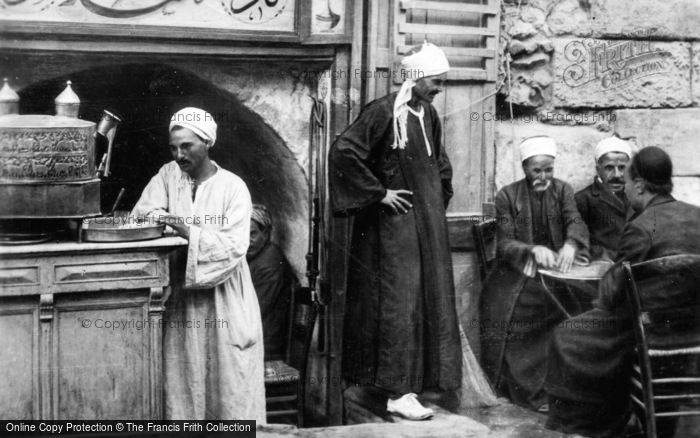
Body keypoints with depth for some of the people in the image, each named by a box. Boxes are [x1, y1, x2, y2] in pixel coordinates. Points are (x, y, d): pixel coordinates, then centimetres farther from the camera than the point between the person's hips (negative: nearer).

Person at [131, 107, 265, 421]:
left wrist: (189, 232, -24)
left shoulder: (233, 187, -5)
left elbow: (234, 247, -15)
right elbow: (140, 216, -2)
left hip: (223, 302, -3)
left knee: (228, 383, 1)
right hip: (180, 299, 3)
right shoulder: (168, 175, 7)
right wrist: (160, 217, -22)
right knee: (182, 381, 4)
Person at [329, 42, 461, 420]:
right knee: (398, 301, -5)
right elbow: (343, 151, -21)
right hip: (393, 221, -8)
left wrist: (439, 198, 15)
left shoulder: (428, 114, 10)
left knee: (428, 299, 9)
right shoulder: (384, 111, -14)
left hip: (427, 222, 8)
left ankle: (406, 383, 20)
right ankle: (397, 392, 2)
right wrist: (378, 193, -17)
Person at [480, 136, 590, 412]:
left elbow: (576, 223, -9)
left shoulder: (562, 190, 8)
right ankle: (528, 388, -11)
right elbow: (504, 243, -5)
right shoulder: (507, 196, 2)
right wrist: (533, 250, -24)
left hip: (555, 270, 1)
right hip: (518, 272, -1)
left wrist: (570, 245, -32)